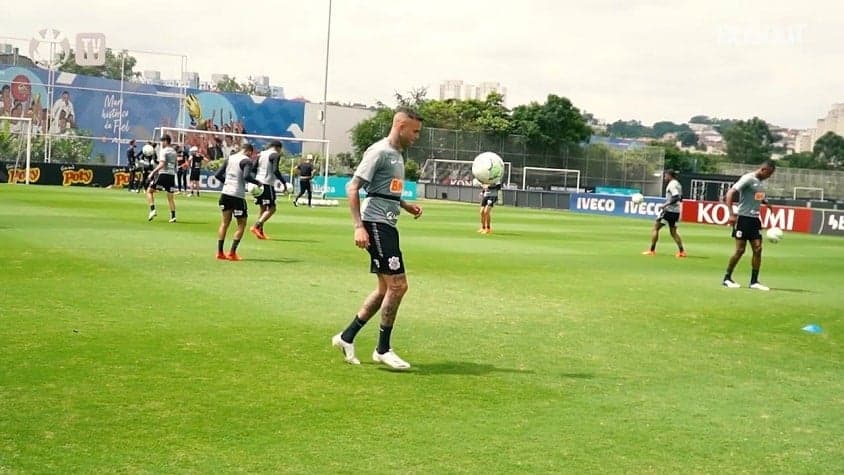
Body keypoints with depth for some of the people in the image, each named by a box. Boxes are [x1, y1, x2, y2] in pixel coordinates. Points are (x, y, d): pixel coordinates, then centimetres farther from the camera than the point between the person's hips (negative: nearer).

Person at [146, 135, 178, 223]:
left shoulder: (163, 151, -6)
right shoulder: (174, 152, 15)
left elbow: (161, 164, -18)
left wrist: (152, 172, -17)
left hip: (163, 174, -6)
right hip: (172, 175, 6)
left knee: (149, 191, 6)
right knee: (170, 197, 10)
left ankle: (152, 210, -8)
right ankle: (173, 216, 3)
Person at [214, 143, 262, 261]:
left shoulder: (229, 158, 12)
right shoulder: (247, 161, -7)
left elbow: (217, 175, 11)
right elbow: (246, 176, -23)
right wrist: (257, 183, -8)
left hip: (225, 193, 6)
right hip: (238, 196, -6)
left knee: (224, 223, 13)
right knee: (241, 224, 6)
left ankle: (220, 252, 11)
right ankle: (232, 253, 1)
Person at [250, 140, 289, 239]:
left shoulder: (261, 154, 16)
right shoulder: (275, 155, -5)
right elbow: (275, 171, -14)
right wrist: (284, 183, -9)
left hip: (258, 183, 8)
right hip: (268, 184, -8)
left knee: (263, 209, 15)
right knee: (271, 209, -5)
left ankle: (260, 232, 11)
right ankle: (255, 226, -19)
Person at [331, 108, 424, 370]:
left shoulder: (397, 154, 17)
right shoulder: (380, 152, -11)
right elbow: (353, 188, -15)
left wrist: (406, 206, 14)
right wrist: (359, 227, -22)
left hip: (388, 226, 10)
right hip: (376, 224, -10)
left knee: (386, 288, 12)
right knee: (398, 285, -10)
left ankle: (347, 337, 20)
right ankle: (383, 349, 0)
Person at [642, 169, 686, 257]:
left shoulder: (672, 184, -14)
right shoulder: (678, 184, 14)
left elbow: (676, 197, -24)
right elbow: (680, 198, 21)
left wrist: (666, 204, -25)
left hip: (669, 210, -9)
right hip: (676, 211, 9)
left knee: (655, 228, -1)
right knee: (673, 232, 15)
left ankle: (652, 250, -3)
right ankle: (681, 251, 7)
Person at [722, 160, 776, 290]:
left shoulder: (761, 183, 13)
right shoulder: (748, 179, -12)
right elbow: (730, 193, -20)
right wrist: (731, 214, -26)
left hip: (755, 219, 8)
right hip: (743, 218, -8)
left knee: (758, 249, 1)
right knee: (740, 250, -6)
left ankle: (754, 281, 7)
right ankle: (727, 278, 8)